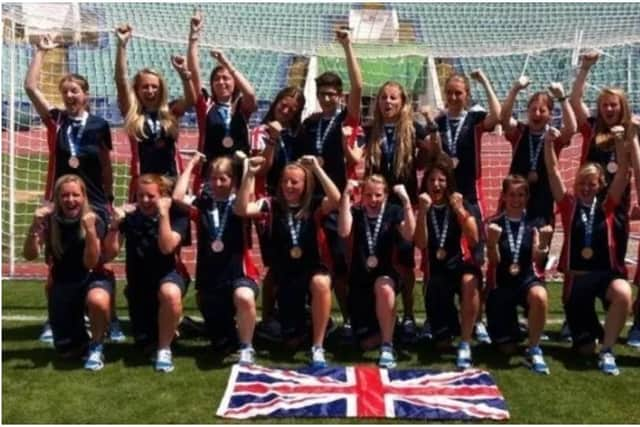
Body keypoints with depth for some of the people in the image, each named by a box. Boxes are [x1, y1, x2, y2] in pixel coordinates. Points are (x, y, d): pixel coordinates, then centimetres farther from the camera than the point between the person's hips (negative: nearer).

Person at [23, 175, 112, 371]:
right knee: (67, 351, 0)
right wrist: (35, 226, -32)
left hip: (91, 279, -2)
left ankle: (96, 345, -12)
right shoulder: (49, 219, -9)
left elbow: (91, 263, -23)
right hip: (62, 284, 3)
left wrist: (90, 229, -35)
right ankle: (81, 337, 37)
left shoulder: (94, 220, -15)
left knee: (98, 301, -41)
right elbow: (30, 255, -18)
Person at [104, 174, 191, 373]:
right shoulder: (129, 215, -8)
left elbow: (167, 247, -28)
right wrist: (115, 223, -24)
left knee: (170, 294, -42)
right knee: (144, 343, 5)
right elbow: (109, 254, -10)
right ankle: (167, 327, 41)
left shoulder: (176, 215, -13)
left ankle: (164, 349, -19)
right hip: (138, 280, 3)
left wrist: (163, 213, -30)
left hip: (168, 274, -3)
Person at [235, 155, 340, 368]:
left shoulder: (314, 206, -4)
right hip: (285, 273, 2)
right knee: (292, 340, 5)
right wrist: (250, 175, -26)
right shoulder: (272, 205, -2)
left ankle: (318, 348, -27)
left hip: (313, 268, -2)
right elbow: (241, 209, -18)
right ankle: (301, 323, 47)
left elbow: (336, 199, -25)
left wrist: (317, 169, -27)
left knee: (321, 284, -42)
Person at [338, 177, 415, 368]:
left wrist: (406, 200, -24)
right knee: (368, 342, -1)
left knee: (384, 288, -41)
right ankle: (382, 331, 37)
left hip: (385, 274, -1)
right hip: (359, 277, 1)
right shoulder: (355, 212, -1)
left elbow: (409, 235, -18)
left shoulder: (393, 211, -1)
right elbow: (344, 232, -22)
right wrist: (346, 195, -23)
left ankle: (387, 347, -26)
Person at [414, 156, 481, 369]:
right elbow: (421, 244, -15)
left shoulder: (460, 203, -1)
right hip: (436, 268, 1)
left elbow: (474, 240, -13)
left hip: (462, 262, 0)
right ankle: (446, 334, 34)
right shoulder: (421, 206, -1)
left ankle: (465, 344, -30)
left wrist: (460, 211, -24)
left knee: (469, 283, -41)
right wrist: (422, 212, -24)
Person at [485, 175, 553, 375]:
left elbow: (537, 259, -11)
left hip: (528, 278, 0)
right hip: (501, 283, 1)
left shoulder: (535, 222, 1)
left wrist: (543, 244, -32)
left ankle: (534, 349, -20)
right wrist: (492, 242, -30)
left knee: (540, 296, -40)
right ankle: (512, 327, 39)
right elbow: (494, 261, -10)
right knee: (507, 348, 1)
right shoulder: (494, 223, -2)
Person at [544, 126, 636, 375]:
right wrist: (549, 143, -17)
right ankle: (591, 330, 43)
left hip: (607, 273, 0)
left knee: (623, 294, -38)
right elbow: (553, 171, -5)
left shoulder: (606, 206, 5)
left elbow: (623, 171, -3)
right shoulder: (569, 205, 4)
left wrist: (622, 141, -13)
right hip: (577, 277, 0)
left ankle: (607, 350, -18)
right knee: (585, 349, 4)